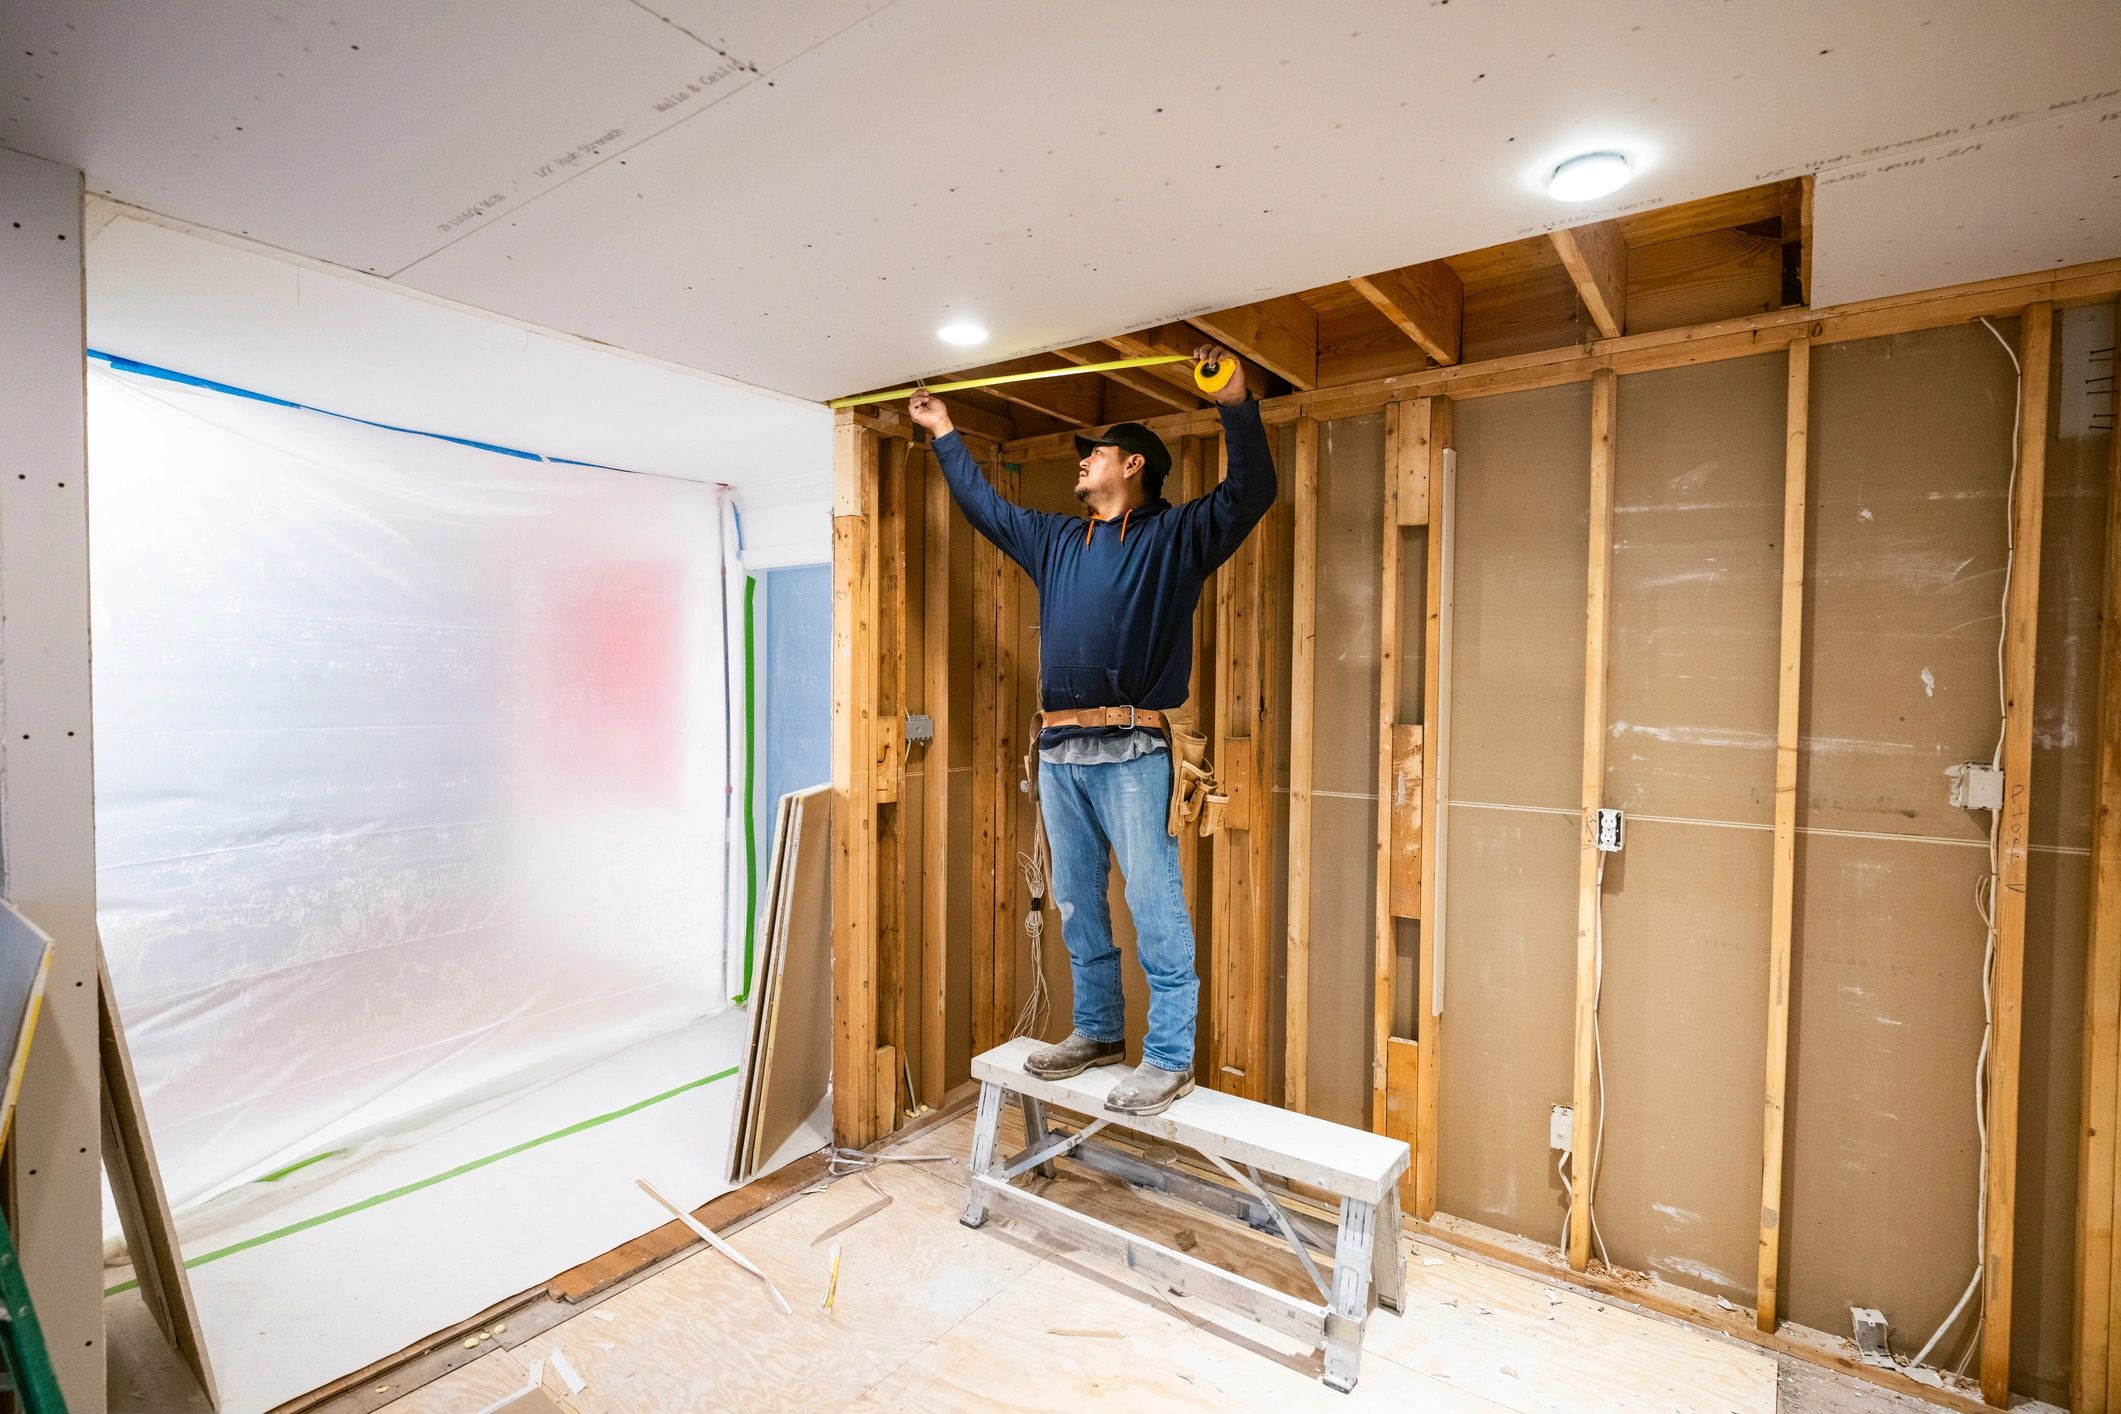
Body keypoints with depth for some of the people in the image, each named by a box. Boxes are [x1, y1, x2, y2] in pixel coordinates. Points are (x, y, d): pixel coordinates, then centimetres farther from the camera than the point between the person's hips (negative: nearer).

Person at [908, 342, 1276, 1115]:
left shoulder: (1173, 535, 4)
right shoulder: (1054, 539, 21)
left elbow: (1250, 493, -9)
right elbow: (982, 502, 33)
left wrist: (1236, 404, -20)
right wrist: (944, 434, 39)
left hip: (1131, 753, -6)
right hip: (1058, 753, 7)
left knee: (1155, 907, -4)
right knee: (1077, 906, 14)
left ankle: (1169, 1057, 6)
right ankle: (1098, 1031, 28)